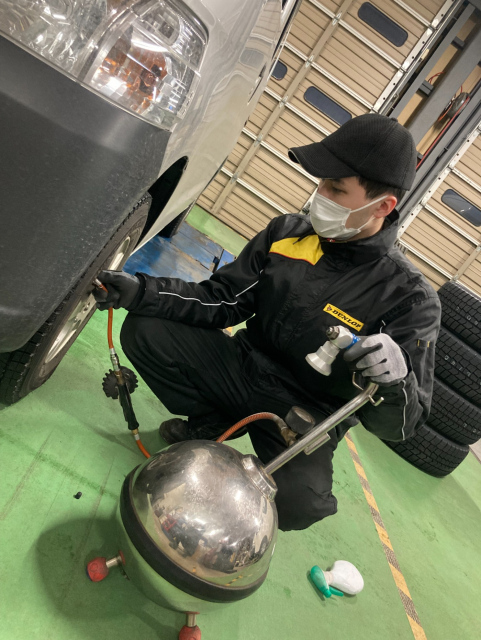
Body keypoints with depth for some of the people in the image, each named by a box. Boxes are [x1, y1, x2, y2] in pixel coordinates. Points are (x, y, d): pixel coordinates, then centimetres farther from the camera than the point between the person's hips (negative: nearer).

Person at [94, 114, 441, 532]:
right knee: (143, 331, -11)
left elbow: (400, 425, -14)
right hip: (246, 365, 4)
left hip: (308, 416, -3)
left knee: (296, 501, -33)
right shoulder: (287, 232, -4)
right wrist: (142, 291, -12)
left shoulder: (410, 298, -16)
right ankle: (210, 426, 10)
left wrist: (395, 380, -38)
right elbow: (223, 300, 0)